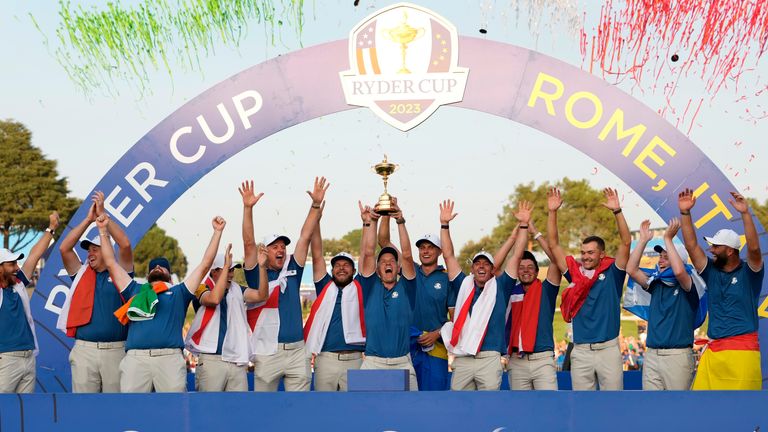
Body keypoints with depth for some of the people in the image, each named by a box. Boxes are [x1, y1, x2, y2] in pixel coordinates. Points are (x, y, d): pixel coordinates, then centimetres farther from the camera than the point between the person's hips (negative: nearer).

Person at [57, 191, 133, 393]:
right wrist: (88, 219, 1)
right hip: (84, 350, 2)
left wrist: (103, 215, -6)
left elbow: (125, 245, -7)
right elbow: (64, 249, 5)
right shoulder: (82, 275, 15)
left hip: (116, 350, -2)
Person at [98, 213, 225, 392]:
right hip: (135, 357, 1)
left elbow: (205, 264, 23)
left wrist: (217, 232, 21)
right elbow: (111, 263, 29)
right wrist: (104, 230, 26)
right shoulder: (135, 290, 28)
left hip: (170, 357, -1)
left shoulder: (178, 292, 25)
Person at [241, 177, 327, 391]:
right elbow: (249, 243, -8)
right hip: (268, 351, -3)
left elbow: (305, 237, 8)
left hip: (297, 350, 3)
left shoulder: (292, 271, 12)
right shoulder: (257, 275, 3)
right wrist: (248, 207, -16)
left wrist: (316, 204, 3)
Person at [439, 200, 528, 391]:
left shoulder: (500, 287, 12)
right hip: (461, 360, 2)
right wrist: (444, 224, 9)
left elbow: (516, 255, 8)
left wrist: (523, 225, 3)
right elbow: (448, 256, 14)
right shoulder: (464, 285, 16)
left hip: (489, 359, -2)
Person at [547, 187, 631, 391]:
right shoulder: (575, 273, 9)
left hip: (608, 349, -2)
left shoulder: (611, 273, 3)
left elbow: (626, 242, -6)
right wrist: (552, 212, -1)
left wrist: (617, 211, -15)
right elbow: (553, 245, 7)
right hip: (580, 351, 2)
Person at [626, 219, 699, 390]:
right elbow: (631, 270, 4)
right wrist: (643, 240, 1)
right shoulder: (656, 284, 13)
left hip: (678, 355, -5)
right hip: (651, 355, 5)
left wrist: (668, 239, -18)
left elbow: (678, 271, -25)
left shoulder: (686, 285, -3)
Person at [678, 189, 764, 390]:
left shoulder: (749, 273, 2)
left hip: (742, 349, -4)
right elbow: (691, 246, 5)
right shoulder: (712, 272, 13)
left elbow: (754, 248, -15)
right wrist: (685, 213, -2)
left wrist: (745, 213, -22)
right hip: (713, 350, 4)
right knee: (702, 388, -4)